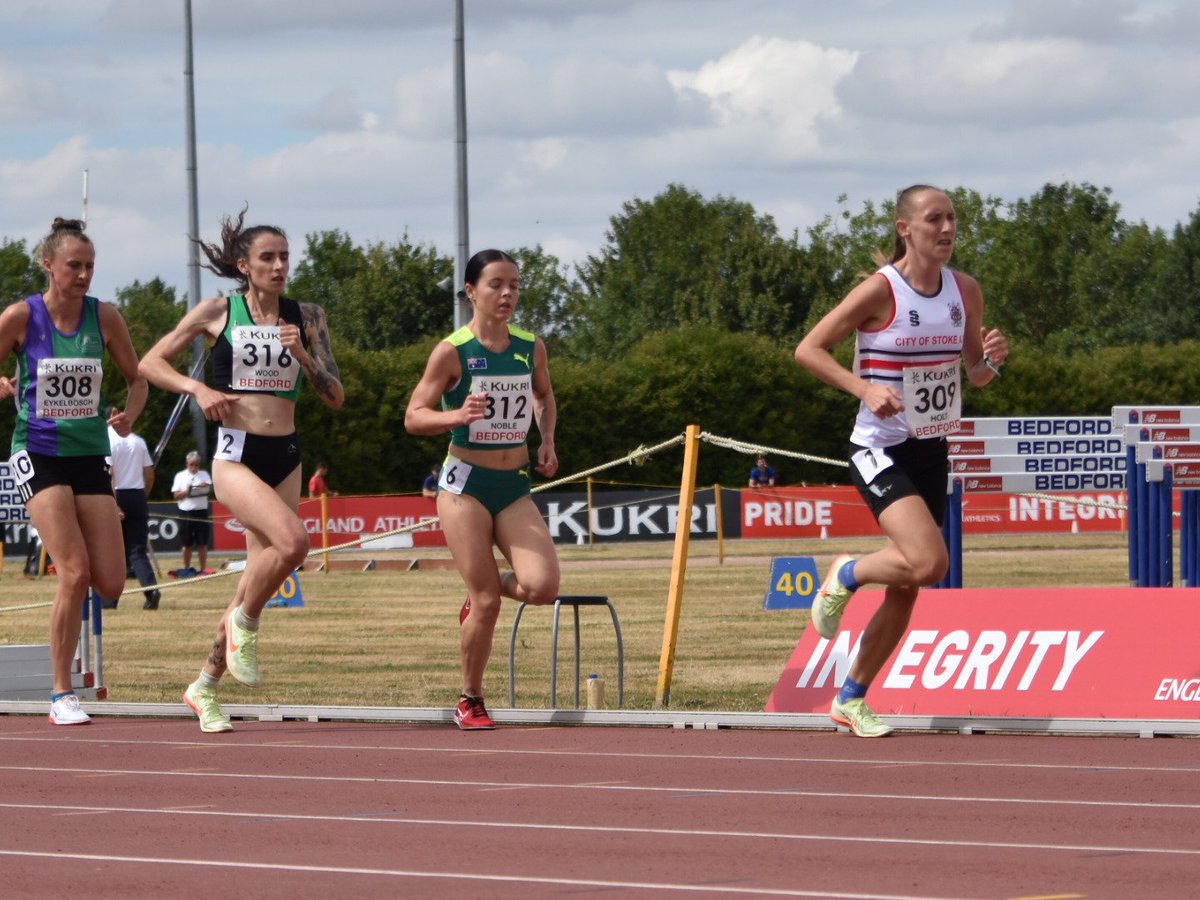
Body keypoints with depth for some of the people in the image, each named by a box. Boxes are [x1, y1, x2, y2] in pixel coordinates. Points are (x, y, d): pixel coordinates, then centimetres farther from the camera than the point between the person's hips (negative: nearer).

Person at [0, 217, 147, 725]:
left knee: (110, 585, -4)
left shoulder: (104, 317, 1)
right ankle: (62, 697, -7)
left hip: (90, 454, 4)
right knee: (75, 573, -18)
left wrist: (129, 416, -7)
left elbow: (136, 379, 12)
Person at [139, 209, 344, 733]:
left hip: (285, 458, 5)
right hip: (235, 454, -5)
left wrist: (303, 355, -8)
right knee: (292, 540, -29)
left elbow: (335, 397, 8)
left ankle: (205, 688, 22)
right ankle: (244, 624, -3)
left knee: (259, 579, 5)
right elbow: (151, 363, 6)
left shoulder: (305, 318, 9)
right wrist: (197, 389, -10)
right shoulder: (217, 313, 1)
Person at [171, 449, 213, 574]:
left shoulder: (204, 474, 10)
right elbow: (176, 495, 3)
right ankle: (186, 568, 12)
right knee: (187, 543, 4)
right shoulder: (180, 476, 7)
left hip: (201, 511, 1)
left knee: (202, 543, 1)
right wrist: (186, 492, -15)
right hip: (186, 512, -1)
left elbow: (211, 489, -3)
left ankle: (203, 568, 4)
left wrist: (206, 486, -26)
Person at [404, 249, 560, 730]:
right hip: (466, 485, -4)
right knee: (487, 604, -7)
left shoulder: (531, 348, 4)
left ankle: (483, 593, 18)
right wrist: (458, 416, -27)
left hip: (515, 487, 4)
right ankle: (470, 701, 14)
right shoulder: (452, 352, -10)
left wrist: (547, 440, 6)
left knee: (542, 586, -17)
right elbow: (413, 417, -8)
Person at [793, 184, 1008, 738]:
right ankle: (846, 576, 6)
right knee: (929, 563, -25)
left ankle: (851, 699, 25)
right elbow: (808, 350, -11)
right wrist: (864, 388, -23)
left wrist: (991, 359, -9)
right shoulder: (881, 291, -13)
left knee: (905, 592, 9)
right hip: (880, 450, -6)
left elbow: (975, 375, 14)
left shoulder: (965, 291, 4)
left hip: (932, 452, 6)